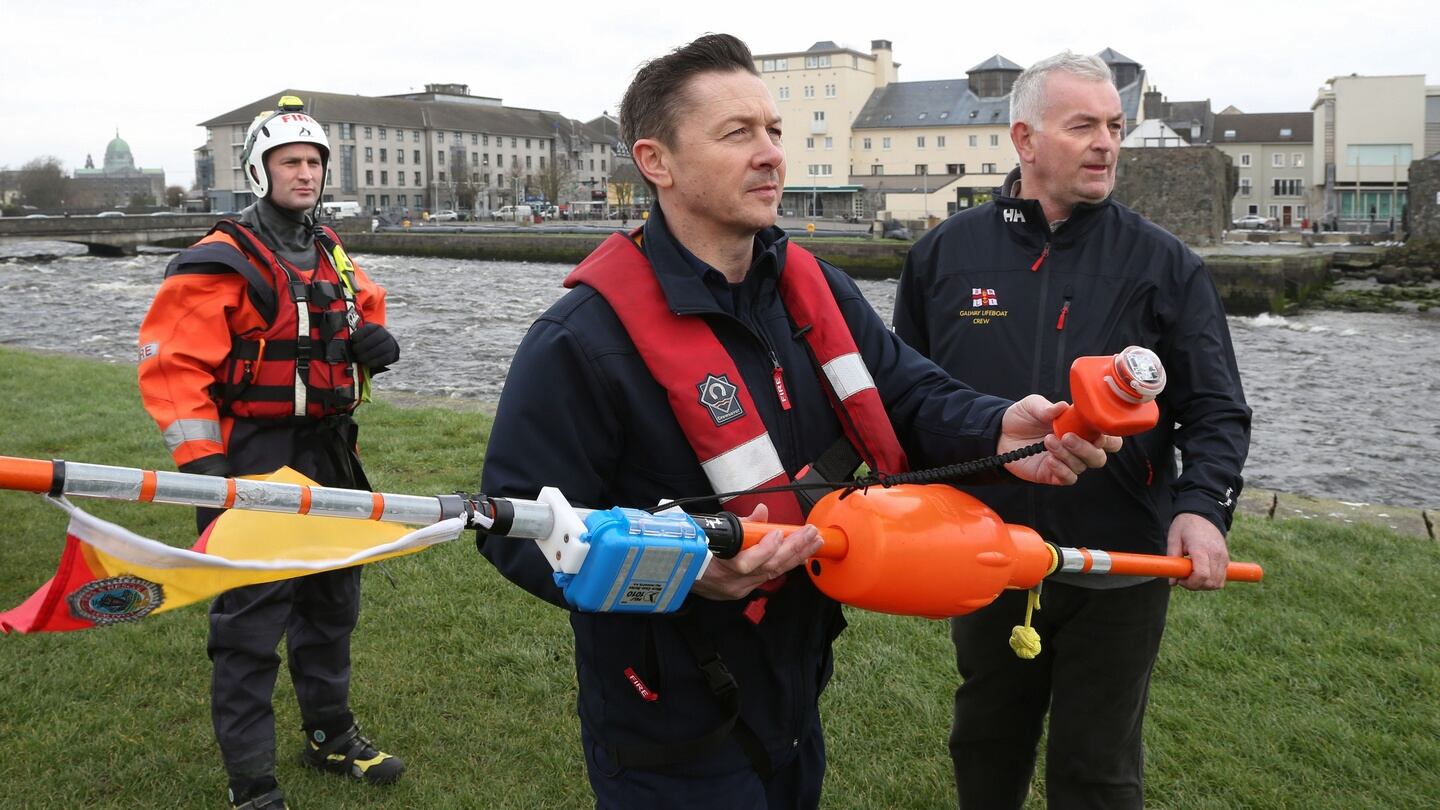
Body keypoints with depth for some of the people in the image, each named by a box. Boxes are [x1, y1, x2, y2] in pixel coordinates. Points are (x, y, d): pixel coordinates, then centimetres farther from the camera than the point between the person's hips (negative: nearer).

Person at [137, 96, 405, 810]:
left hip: (331, 456, 8)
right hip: (256, 466, -8)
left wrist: (373, 337, 2)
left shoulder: (330, 251, 10)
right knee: (251, 624, 0)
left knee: (332, 603, 20)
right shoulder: (222, 261, -13)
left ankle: (330, 736, 39)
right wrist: (199, 461, -24)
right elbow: (172, 364, -18)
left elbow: (364, 305, 27)